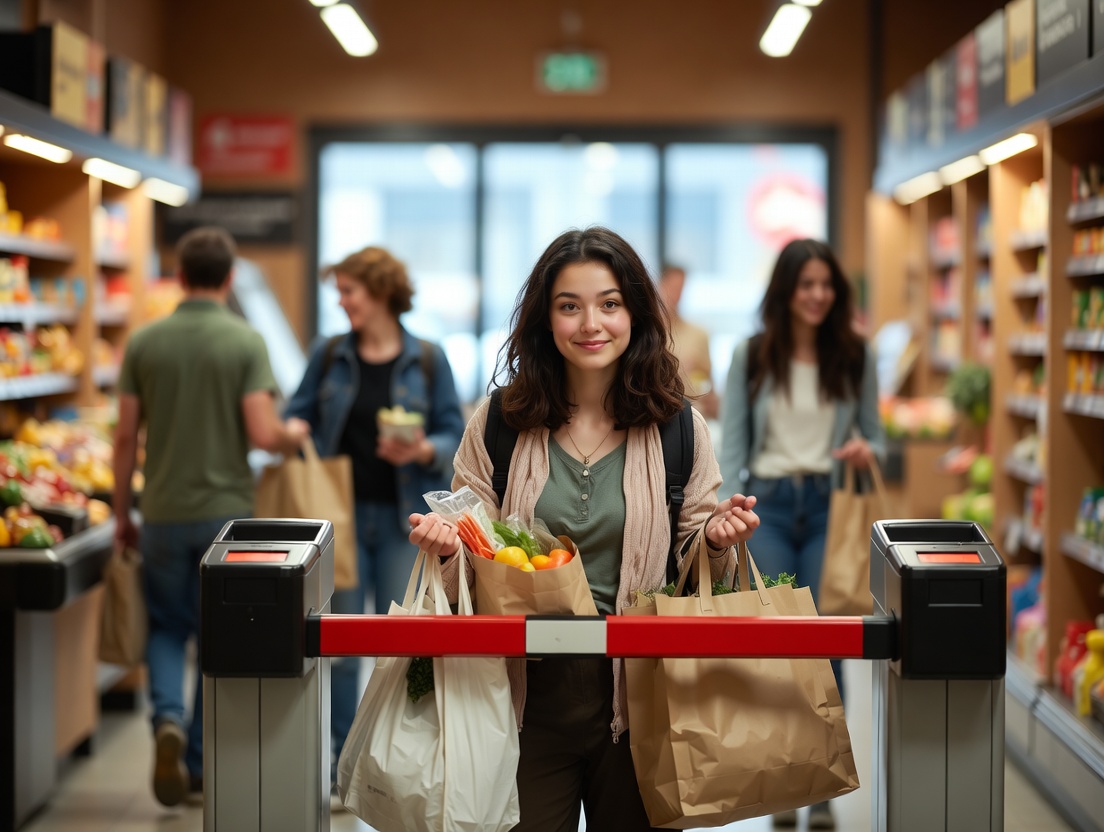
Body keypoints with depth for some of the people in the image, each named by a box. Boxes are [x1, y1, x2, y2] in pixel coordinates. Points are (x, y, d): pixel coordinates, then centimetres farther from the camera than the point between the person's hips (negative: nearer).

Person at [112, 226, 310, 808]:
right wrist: (295, 435, 7)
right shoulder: (246, 342, -8)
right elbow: (263, 435, -15)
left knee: (167, 627, 17)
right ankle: (198, 762, 17)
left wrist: (122, 513, 12)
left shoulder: (143, 343, 0)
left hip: (163, 513, 2)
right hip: (227, 509, -1)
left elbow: (126, 437, 1)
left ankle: (168, 719, -10)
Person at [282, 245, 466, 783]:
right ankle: (341, 754, 15)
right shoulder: (329, 356, 4)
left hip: (403, 516, -1)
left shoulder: (427, 360, 0)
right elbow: (297, 416, 9)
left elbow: (453, 433, 1)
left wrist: (424, 451, -19)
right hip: (342, 512, 1)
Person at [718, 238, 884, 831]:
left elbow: (874, 435, 11)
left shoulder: (854, 357, 5)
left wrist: (867, 452, -13)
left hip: (829, 504, 0)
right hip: (769, 504, 0)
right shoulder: (751, 357, 4)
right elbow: (732, 442, 4)